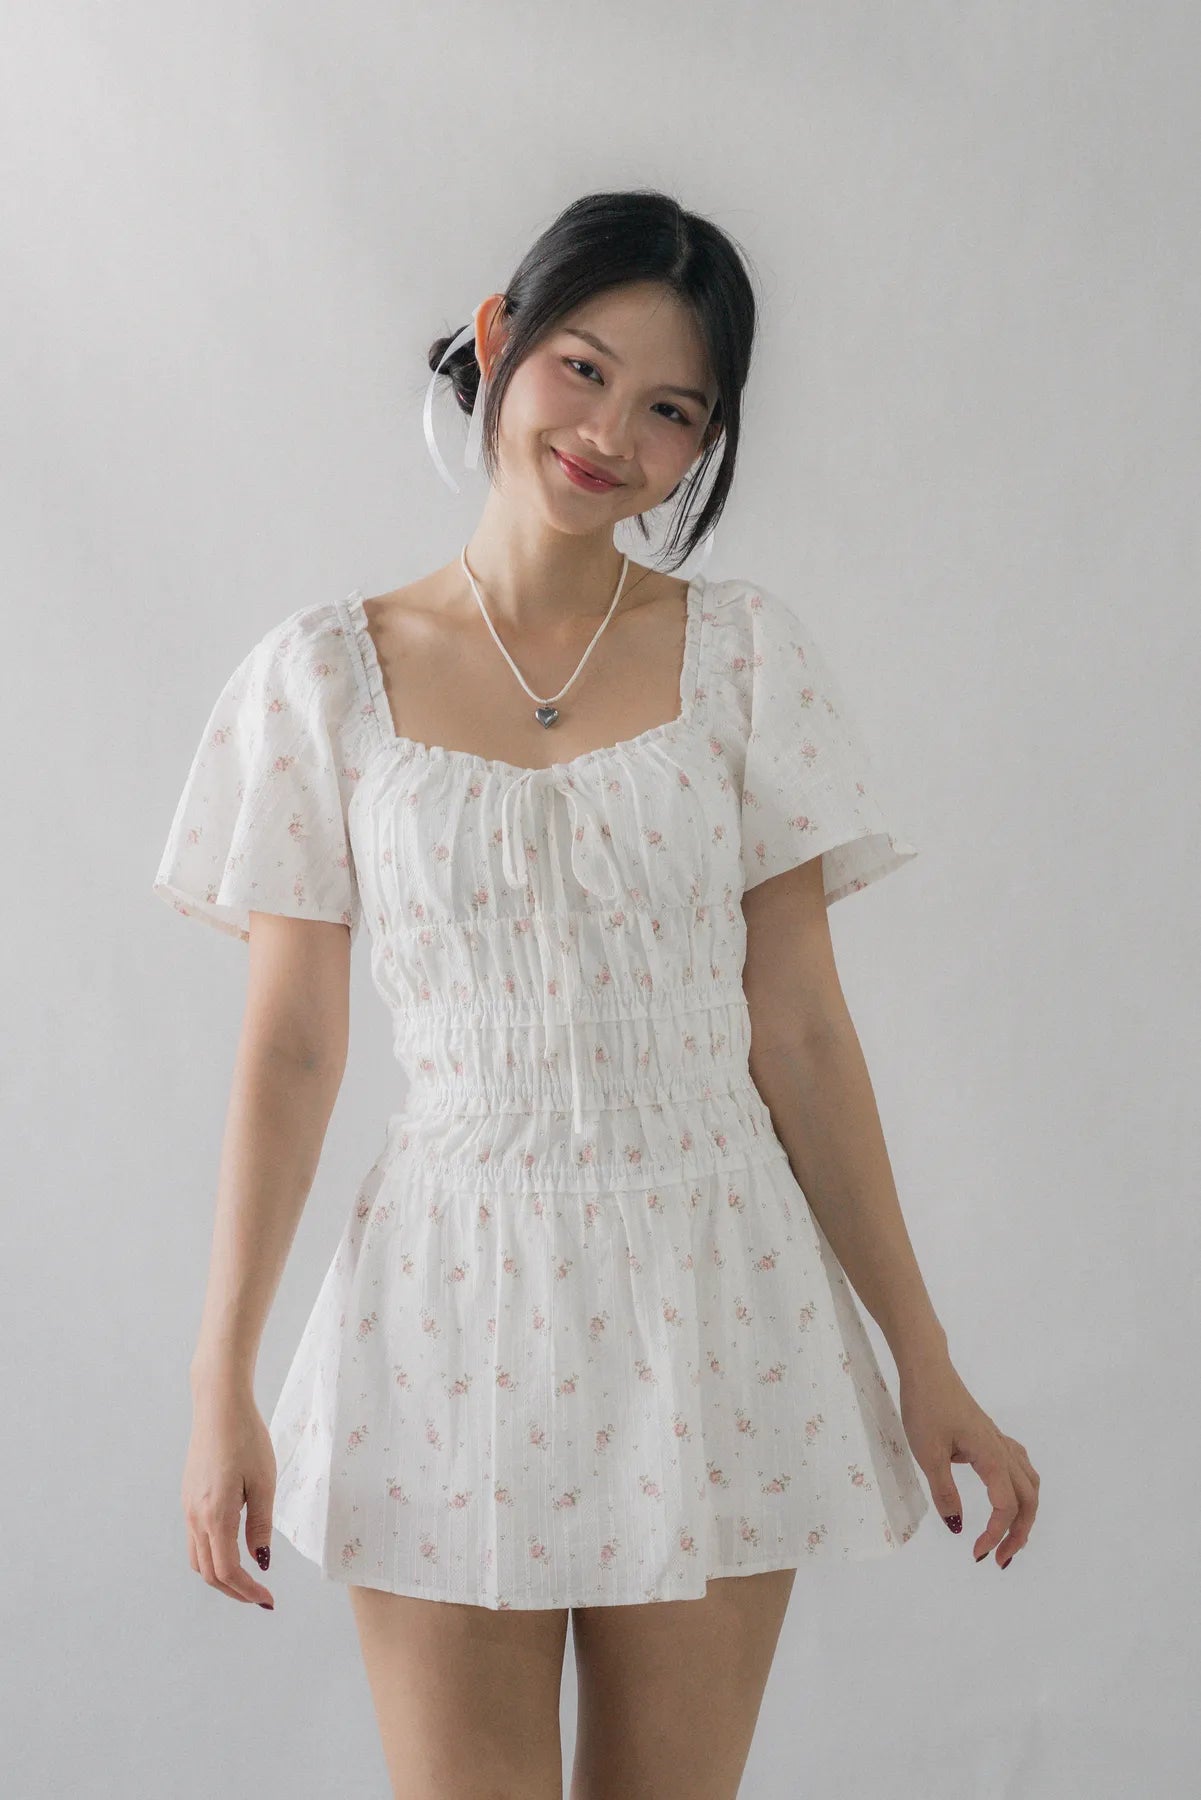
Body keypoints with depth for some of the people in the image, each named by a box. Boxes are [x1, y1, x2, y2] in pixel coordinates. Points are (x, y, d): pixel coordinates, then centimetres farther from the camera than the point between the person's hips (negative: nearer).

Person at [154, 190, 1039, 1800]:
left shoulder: (749, 659, 1)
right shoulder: (327, 677, 0)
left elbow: (802, 1037, 2)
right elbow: (289, 1051, 2)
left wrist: (923, 1361, 1)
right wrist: (223, 1387, 0)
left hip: (711, 1301, 1)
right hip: (455, 1305, -1)